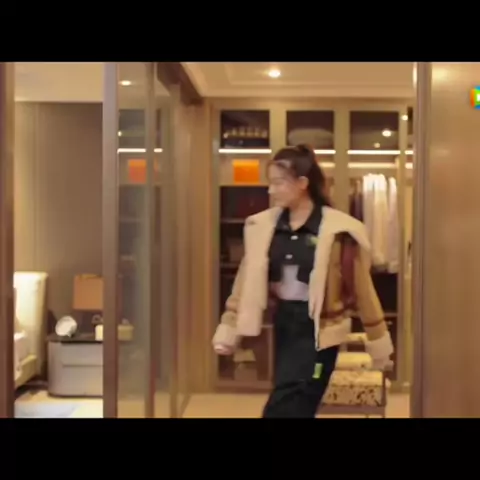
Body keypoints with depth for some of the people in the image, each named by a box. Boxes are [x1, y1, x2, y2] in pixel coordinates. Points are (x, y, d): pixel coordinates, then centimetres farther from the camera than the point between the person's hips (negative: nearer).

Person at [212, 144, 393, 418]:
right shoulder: (263, 226, 2)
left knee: (282, 408, -12)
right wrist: (228, 331, 6)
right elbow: (247, 282, 8)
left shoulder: (337, 230, -11)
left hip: (318, 329, -5)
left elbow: (361, 288, -4)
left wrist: (379, 344, 1)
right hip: (284, 323, 5)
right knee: (296, 408, 14)